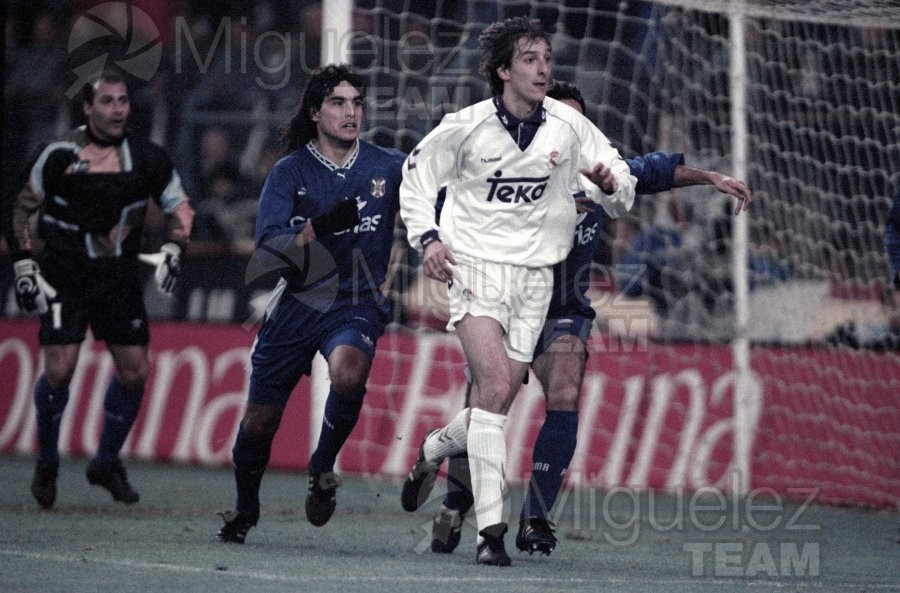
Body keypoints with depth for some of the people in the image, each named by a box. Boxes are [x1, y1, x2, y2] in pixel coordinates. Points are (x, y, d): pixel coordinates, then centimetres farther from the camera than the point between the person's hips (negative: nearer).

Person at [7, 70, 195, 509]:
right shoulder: (60, 154, -8)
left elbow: (180, 206, 11)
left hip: (119, 276, 3)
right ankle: (47, 464, 9)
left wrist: (173, 250, -6)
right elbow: (23, 207, 3)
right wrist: (25, 266, -3)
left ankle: (107, 464, 20)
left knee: (135, 370, -1)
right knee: (60, 369, -14)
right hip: (63, 277, -3)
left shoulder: (146, 157, -1)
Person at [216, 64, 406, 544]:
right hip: (296, 303, 1)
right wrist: (319, 227, -29)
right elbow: (267, 248, -13)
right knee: (259, 423, 7)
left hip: (357, 304, -1)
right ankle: (244, 509, 36)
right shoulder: (291, 171, -3)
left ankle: (322, 468, -7)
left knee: (348, 373, -34)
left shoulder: (387, 167, -1)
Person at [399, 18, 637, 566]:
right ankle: (491, 528, -22)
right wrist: (428, 238, -6)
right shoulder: (465, 128, -7)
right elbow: (416, 177, 8)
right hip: (474, 265, -4)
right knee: (495, 385, -21)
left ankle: (434, 449, 39)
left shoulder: (570, 126, -2)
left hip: (534, 272, 4)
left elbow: (623, 183, 8)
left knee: (501, 400, 5)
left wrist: (611, 183, -15)